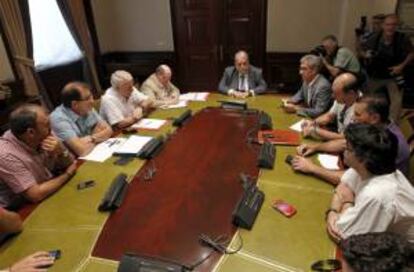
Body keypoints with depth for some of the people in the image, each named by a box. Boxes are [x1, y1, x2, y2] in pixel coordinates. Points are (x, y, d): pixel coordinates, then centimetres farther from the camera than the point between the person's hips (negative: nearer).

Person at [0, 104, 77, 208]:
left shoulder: (39, 139, -9)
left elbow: (70, 164, 0)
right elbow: (36, 195, -28)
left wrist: (61, 151, -22)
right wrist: (68, 174, -15)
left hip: (50, 197, 6)